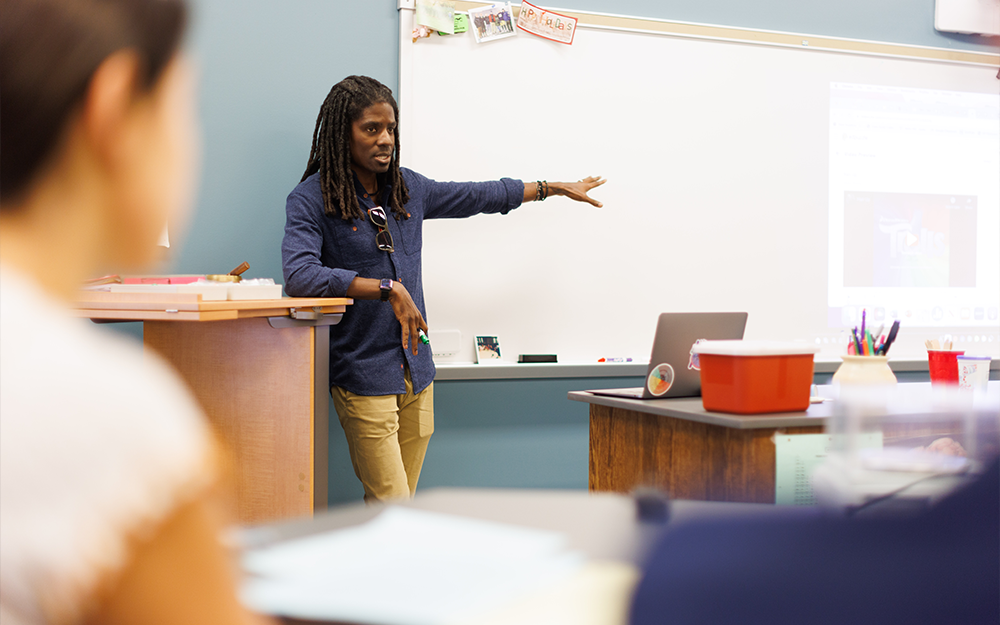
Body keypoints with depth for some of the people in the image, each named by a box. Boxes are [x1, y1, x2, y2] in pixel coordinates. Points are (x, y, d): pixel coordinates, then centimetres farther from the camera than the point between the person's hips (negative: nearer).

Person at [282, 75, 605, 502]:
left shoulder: (406, 188, 12)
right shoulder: (310, 200, -7)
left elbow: (477, 196, 26)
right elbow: (299, 276, -23)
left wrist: (554, 188, 34)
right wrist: (389, 289, -23)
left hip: (416, 371, 6)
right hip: (362, 375, -6)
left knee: (401, 502, 9)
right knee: (391, 505, -10)